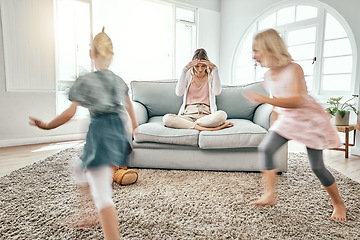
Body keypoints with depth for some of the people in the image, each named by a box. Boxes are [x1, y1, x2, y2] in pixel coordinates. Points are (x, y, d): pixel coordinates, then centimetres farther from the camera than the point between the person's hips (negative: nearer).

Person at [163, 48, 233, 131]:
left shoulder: (211, 76, 12)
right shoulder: (188, 75, 13)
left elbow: (217, 92, -10)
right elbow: (179, 93, -6)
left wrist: (214, 69, -11)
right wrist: (185, 69, -11)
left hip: (206, 114, -1)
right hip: (188, 114, 1)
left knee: (222, 115, -34)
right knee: (166, 118, -29)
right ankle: (206, 128, -31)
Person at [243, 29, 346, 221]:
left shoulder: (294, 69, -20)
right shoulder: (268, 76, 1)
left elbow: (297, 101, -32)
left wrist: (265, 99, -40)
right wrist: (275, 122, 20)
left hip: (310, 119, -5)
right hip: (286, 119, 6)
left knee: (317, 167, -1)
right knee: (265, 148, -17)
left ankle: (338, 203, 24)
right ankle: (270, 195, -8)